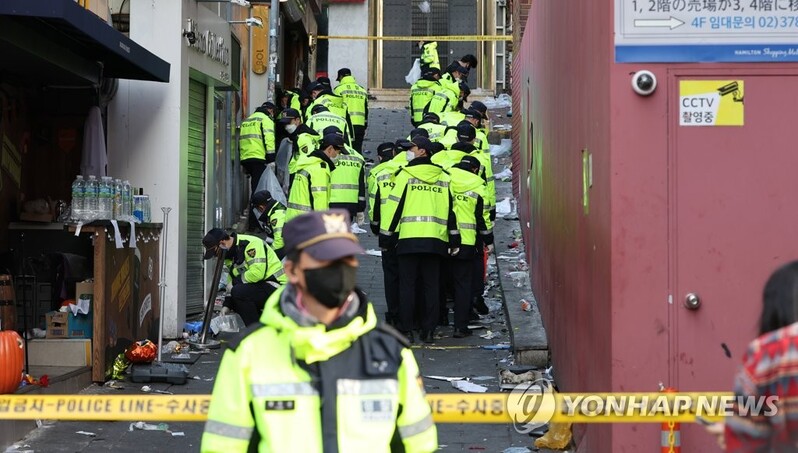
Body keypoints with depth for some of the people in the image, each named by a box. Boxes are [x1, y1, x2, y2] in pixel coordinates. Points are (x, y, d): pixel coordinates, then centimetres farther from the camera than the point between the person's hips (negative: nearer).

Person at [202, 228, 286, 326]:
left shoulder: (251, 244, -20)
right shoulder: (229, 254, 10)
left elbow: (257, 273, -30)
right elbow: (232, 281, 14)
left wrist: (237, 280, -16)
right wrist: (226, 305, 3)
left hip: (275, 286, -10)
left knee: (239, 292, -25)